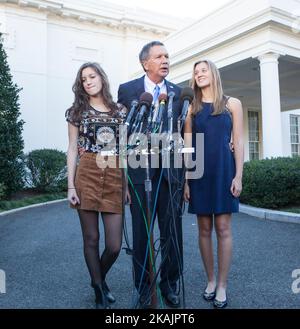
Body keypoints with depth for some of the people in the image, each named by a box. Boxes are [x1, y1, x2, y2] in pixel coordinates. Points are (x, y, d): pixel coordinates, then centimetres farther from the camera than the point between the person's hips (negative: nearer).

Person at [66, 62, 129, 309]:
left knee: (115, 244, -2)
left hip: (116, 178, 1)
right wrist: (71, 186, -2)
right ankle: (99, 292, 26)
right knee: (91, 238, 5)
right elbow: (73, 149, 6)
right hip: (87, 175, 0)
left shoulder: (121, 110, 11)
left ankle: (99, 279, 31)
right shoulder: (77, 111, 10)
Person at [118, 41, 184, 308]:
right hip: (140, 171, -1)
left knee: (172, 232, 8)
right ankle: (144, 288, 26)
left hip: (171, 171, 2)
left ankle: (170, 285, 28)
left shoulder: (178, 93, 9)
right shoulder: (127, 90, 4)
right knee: (141, 233, 8)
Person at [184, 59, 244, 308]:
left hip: (223, 169, -1)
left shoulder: (232, 104, 7)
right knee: (205, 229, 6)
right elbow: (187, 145, 6)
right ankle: (210, 280, 20)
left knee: (223, 228, 0)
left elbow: (238, 141, 2)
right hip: (199, 172, 2)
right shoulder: (191, 108, 9)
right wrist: (185, 179, 0)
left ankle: (222, 285, 11)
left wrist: (238, 175, -7)